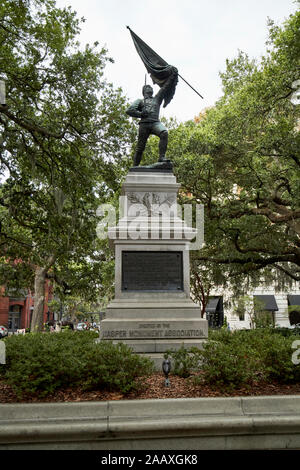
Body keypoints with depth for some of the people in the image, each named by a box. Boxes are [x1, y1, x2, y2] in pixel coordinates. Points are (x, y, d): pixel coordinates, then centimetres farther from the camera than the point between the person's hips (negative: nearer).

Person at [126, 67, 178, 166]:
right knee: (140, 147, -4)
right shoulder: (140, 101, 24)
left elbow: (166, 87, 26)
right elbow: (129, 111, 11)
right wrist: (140, 114, -2)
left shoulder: (157, 98, 30)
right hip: (144, 123, -1)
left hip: (156, 122, 1)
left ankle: (162, 157, -36)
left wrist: (173, 75, 19)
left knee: (164, 133, -31)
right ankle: (135, 167, 6)